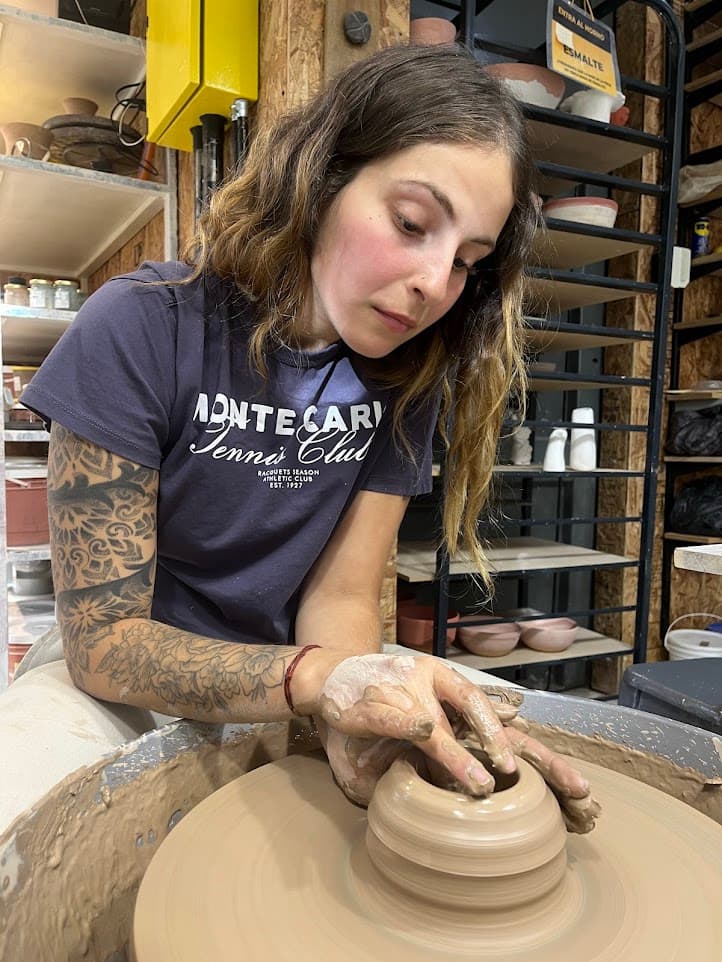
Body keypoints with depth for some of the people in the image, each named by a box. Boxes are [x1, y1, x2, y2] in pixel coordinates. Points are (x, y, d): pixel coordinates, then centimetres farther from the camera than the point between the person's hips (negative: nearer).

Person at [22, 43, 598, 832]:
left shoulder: (410, 371, -8)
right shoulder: (141, 332, -21)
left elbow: (340, 591, -9)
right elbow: (101, 638, -20)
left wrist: (354, 718, -32)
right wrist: (318, 679, -37)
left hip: (288, 676, 4)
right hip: (125, 690, -3)